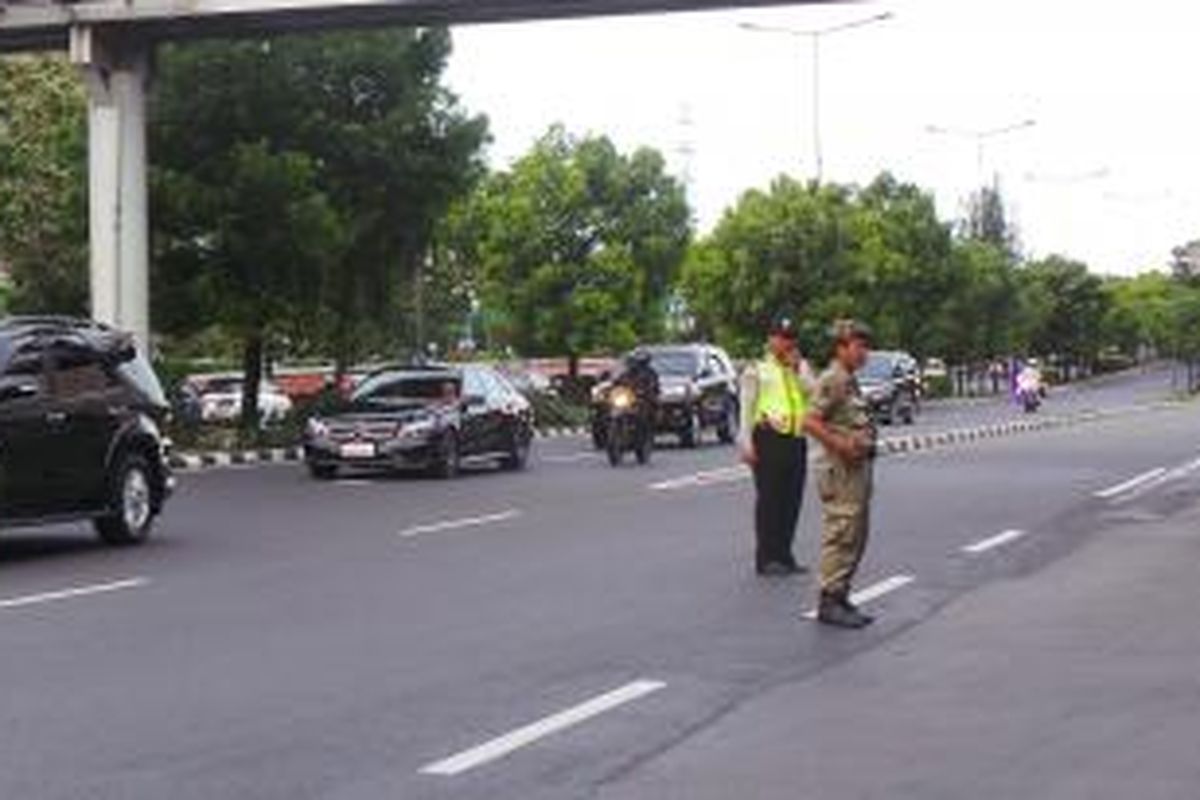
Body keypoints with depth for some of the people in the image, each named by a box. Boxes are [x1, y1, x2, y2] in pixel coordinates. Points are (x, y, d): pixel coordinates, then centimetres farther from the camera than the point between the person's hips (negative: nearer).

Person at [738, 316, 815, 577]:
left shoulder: (801, 367, 19)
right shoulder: (757, 370, 5)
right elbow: (747, 408, 0)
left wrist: (796, 369, -5)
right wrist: (746, 443, -9)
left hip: (797, 438, 5)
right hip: (770, 437, -5)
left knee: (792, 500, 6)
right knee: (769, 499, -6)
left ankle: (784, 555, 15)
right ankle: (767, 558, -4)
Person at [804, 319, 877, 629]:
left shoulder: (850, 382, 17)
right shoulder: (832, 381, -13)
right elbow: (811, 422, -20)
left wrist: (866, 441, 11)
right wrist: (841, 446, -20)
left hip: (859, 467, 10)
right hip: (842, 469, -10)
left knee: (856, 537, 12)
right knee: (841, 536, -8)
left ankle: (841, 598, 18)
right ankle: (829, 601, -4)